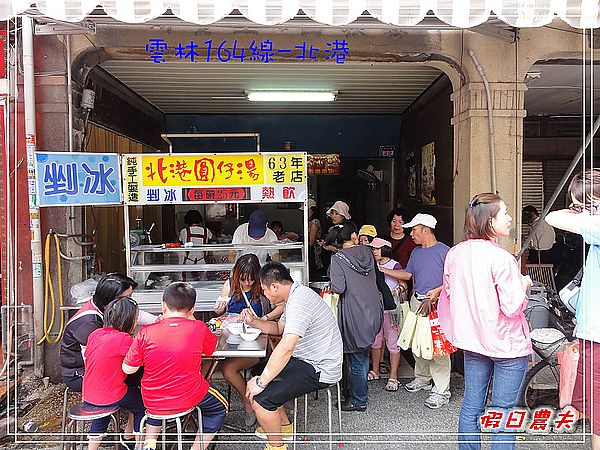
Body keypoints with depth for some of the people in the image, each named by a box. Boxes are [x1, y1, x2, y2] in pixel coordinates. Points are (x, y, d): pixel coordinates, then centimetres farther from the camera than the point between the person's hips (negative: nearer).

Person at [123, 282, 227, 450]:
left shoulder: (146, 333, -12)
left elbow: (128, 369, -4)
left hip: (152, 403, 2)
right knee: (220, 408, 26)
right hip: (188, 398, -2)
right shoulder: (198, 328, -12)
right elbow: (213, 347, 9)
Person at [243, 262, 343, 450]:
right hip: (307, 360, 11)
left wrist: (261, 382, -27)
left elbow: (286, 347, -34)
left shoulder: (298, 302, -25)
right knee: (258, 371, 18)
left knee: (260, 397, -16)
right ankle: (285, 427, 32)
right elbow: (279, 328, 23)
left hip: (320, 370, -11)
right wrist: (253, 322, 7)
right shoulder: (297, 294, 9)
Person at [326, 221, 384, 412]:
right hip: (374, 309, 6)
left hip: (355, 315, -6)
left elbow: (338, 288, -22)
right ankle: (360, 390, 36)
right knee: (363, 354, 21)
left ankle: (358, 401, 20)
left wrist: (330, 288, 1)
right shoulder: (367, 252, 1)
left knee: (356, 359, 7)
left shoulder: (338, 258, -13)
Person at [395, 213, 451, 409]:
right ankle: (422, 378, 33)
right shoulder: (416, 252, 13)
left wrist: (436, 291, -21)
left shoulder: (443, 251, -9)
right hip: (416, 301, 8)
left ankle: (441, 391, -1)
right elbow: (407, 274, 20)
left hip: (436, 303, -7)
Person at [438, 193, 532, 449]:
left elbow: (449, 292, 9)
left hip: (472, 340, 6)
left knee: (471, 406, 16)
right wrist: (524, 284, -3)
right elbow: (512, 307, -20)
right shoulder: (501, 258, -21)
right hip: (507, 343, -6)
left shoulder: (454, 253, -1)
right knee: (504, 412, 6)